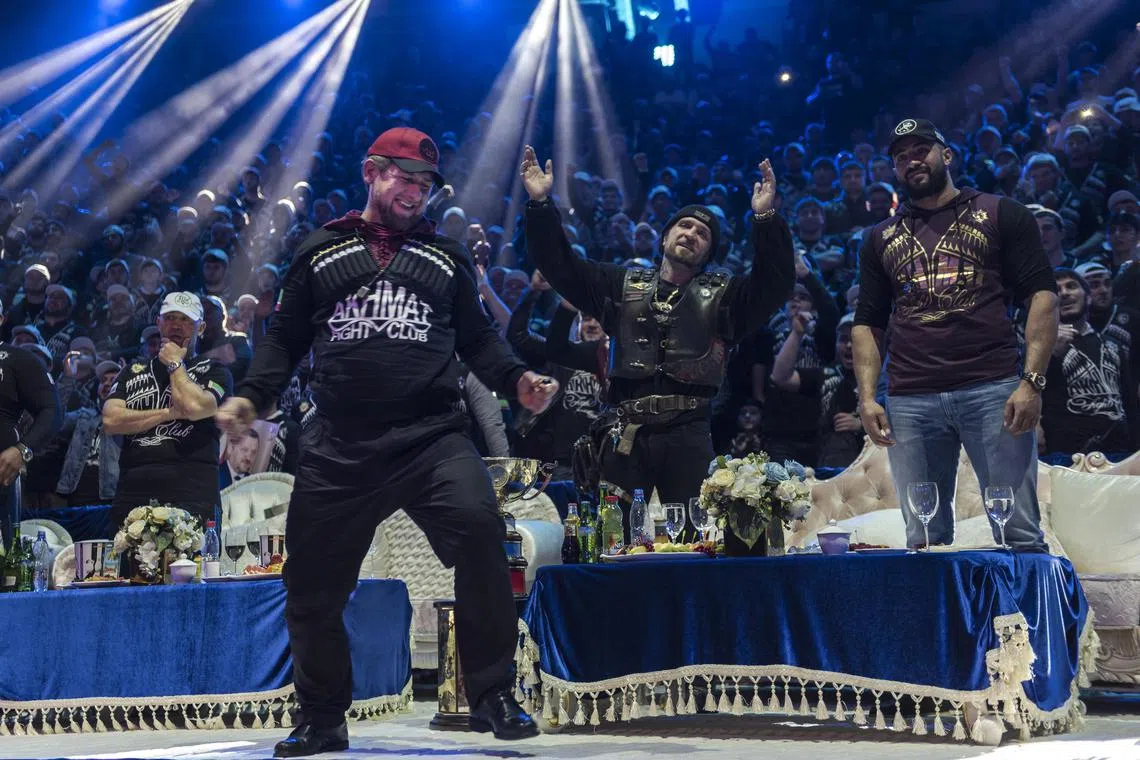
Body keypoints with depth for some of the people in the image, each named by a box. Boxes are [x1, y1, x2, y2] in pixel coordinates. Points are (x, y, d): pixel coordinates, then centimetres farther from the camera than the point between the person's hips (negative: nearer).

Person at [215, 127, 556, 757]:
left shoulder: (445, 257, 16)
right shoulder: (321, 253, 13)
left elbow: (477, 340, 17)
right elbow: (285, 338, 14)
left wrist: (517, 380, -1)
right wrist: (252, 396, -1)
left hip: (432, 438, -1)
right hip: (338, 450, 1)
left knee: (478, 529, -26)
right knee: (312, 582, 3)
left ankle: (493, 696, -13)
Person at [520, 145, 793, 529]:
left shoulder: (723, 295, 12)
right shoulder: (623, 285, 17)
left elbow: (775, 283, -3)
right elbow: (561, 266, 14)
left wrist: (766, 218, -16)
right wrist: (540, 204, 3)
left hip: (688, 435, -1)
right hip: (627, 434, 1)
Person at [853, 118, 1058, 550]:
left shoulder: (999, 214, 9)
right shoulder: (882, 238, 20)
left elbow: (1042, 296, 2)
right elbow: (867, 324, 18)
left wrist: (1033, 381, -10)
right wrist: (867, 397, 3)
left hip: (993, 390, -3)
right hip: (909, 402, 3)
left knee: (1019, 533, -8)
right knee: (924, 541, 3)